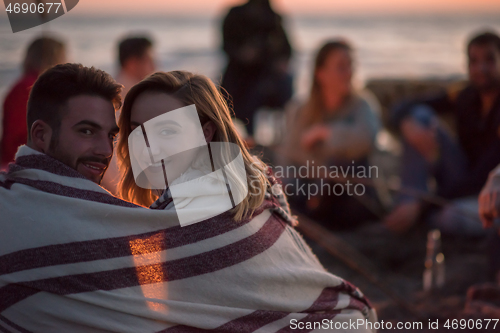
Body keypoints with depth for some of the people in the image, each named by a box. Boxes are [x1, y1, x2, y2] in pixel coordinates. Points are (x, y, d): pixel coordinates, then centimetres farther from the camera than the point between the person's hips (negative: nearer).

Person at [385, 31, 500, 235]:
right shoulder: (465, 96, -2)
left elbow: (481, 178, -26)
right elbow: (403, 109, 1)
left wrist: (421, 207, -28)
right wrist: (410, 127, -25)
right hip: (462, 184, 6)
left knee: (451, 218, -42)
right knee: (421, 116, -10)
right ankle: (409, 201, -21)